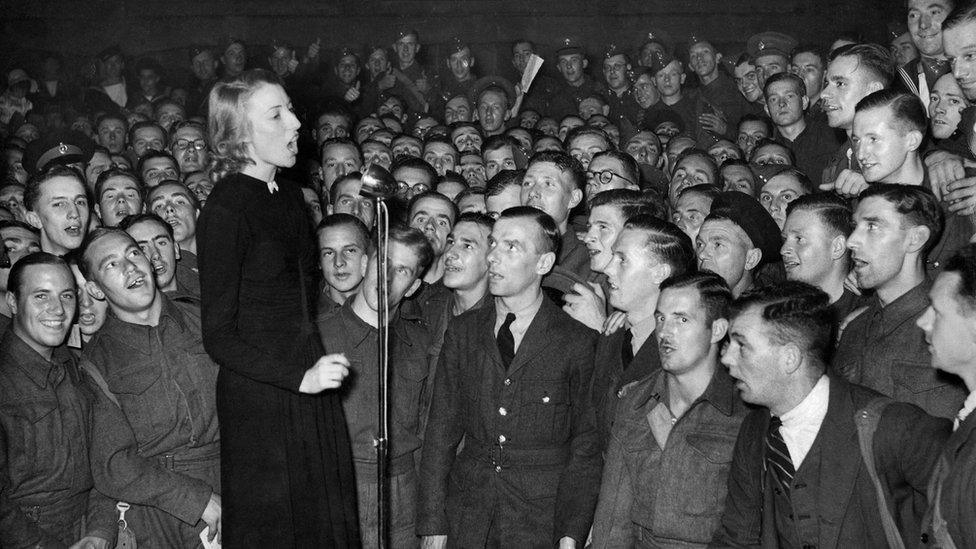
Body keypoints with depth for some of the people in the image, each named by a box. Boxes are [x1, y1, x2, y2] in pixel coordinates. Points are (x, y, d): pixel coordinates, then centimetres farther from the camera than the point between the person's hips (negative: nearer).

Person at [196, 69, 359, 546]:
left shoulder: (289, 193, 9)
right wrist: (299, 376, -21)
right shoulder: (225, 209, -15)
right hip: (258, 397, -7)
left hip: (311, 380, 7)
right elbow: (218, 336, -15)